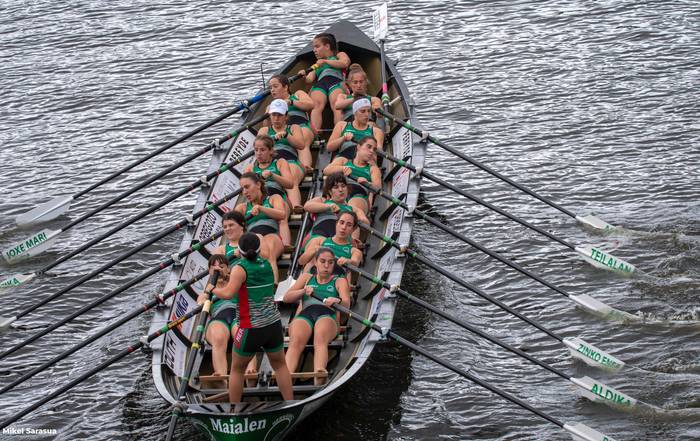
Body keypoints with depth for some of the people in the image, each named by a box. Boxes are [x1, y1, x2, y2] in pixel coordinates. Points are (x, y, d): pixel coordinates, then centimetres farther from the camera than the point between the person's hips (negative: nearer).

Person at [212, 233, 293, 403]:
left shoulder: (240, 268, -9)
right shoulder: (267, 265, 9)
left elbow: (228, 293, -21)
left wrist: (213, 289, -3)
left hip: (251, 329, -4)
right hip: (274, 325, 4)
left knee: (237, 369, 13)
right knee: (280, 365, 21)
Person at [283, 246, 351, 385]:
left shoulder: (339, 281, 25)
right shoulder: (306, 277, 32)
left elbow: (346, 304, 5)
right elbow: (286, 298, 20)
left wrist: (337, 301, -20)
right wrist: (303, 291, -1)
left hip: (327, 315, -1)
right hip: (305, 314, 1)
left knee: (320, 340, -39)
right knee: (295, 342, -36)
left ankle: (319, 377, -64)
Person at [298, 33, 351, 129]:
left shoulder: (339, 55, 29)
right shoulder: (317, 64, 40)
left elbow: (345, 63, 4)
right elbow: (310, 79, 21)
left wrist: (325, 61, 3)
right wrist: (303, 76, -2)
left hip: (336, 82, -3)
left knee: (337, 106, -34)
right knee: (316, 104, -31)